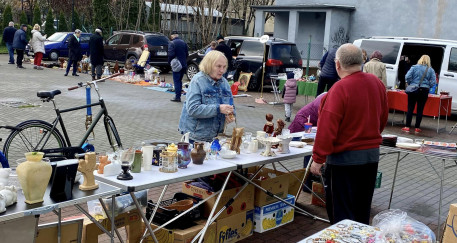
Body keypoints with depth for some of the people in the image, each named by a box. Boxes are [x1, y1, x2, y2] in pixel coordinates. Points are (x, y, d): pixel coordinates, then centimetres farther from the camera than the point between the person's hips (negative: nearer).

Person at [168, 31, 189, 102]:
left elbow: (171, 54, -18)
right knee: (180, 80, 16)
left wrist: (170, 62, -3)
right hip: (184, 65, 6)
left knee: (176, 81, -2)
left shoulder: (172, 43, -12)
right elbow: (187, 53, 10)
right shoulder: (183, 42, 7)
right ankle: (178, 95, 20)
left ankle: (177, 97, -3)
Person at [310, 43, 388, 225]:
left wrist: (318, 159, -13)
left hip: (345, 157, -7)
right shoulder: (376, 83, 0)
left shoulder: (340, 89, -21)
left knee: (341, 211, 4)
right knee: (362, 209, 21)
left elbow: (327, 128, -21)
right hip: (372, 155, 7)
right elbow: (383, 118, 12)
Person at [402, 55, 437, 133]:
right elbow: (433, 82, -2)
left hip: (413, 89, -1)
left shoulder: (414, 67, 1)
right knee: (420, 110, 7)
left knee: (410, 108, 4)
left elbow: (408, 77, -8)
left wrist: (410, 84, 6)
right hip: (424, 91, 1)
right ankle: (417, 128, 11)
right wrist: (427, 86, 12)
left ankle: (407, 127, 3)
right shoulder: (431, 70, 4)